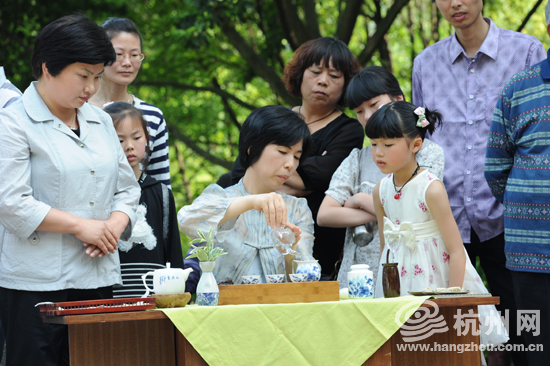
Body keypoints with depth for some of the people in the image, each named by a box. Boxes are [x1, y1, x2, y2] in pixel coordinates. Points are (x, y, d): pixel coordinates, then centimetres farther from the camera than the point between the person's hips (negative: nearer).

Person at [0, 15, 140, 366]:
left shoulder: (101, 122, 16)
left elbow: (127, 189, 20)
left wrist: (114, 226, -2)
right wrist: (79, 226, -14)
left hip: (98, 278, 6)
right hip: (36, 283, -6)